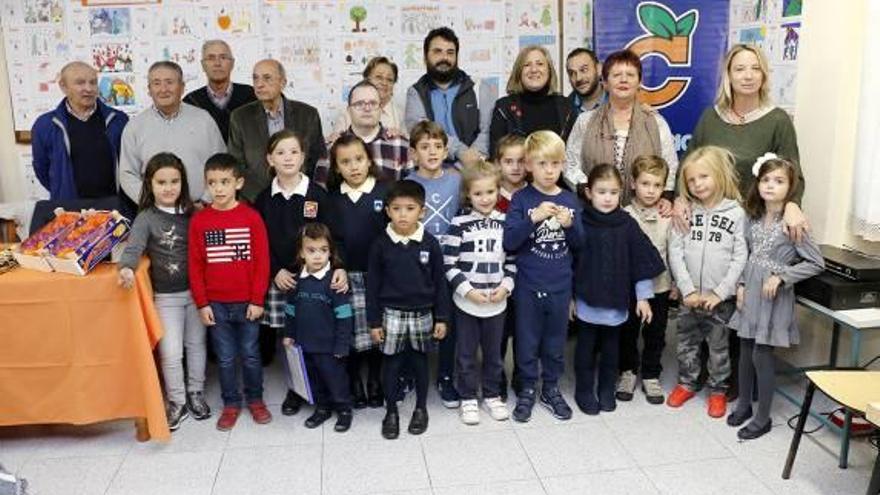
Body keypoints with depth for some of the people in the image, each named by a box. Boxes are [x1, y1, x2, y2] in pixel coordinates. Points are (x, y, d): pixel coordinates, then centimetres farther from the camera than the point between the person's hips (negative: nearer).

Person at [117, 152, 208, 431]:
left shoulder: (192, 214, 2)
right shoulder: (146, 218, -6)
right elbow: (134, 247, -20)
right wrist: (127, 268, -42)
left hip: (195, 291, 3)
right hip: (166, 295, -3)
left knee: (196, 345, 15)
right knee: (170, 353, -1)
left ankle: (196, 394, 32)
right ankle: (177, 402, 17)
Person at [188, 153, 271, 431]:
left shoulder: (251, 217, -7)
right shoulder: (199, 220, -2)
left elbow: (262, 262, -6)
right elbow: (195, 266, 1)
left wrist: (257, 300, -8)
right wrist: (202, 304, -2)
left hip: (247, 303, -1)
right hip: (216, 304, 1)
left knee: (251, 355, 12)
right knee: (225, 358, 11)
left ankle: (255, 399, 29)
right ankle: (231, 403, 26)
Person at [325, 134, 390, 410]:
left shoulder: (385, 192, -3)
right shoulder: (333, 198, 4)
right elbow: (328, 238, 7)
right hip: (346, 276, 1)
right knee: (350, 332, 5)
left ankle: (375, 381, 27)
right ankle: (354, 383, 23)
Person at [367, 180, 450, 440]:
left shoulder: (430, 244, -7)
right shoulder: (381, 245, -7)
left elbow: (439, 282, -1)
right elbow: (373, 285, -2)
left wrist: (441, 318, 0)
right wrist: (374, 321, -2)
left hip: (422, 314, 0)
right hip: (392, 314, 0)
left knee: (420, 362, 13)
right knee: (391, 364, 8)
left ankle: (421, 409, 31)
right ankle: (391, 412, 25)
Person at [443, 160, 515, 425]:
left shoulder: (505, 222, 1)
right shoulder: (459, 223, -9)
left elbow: (512, 260, 7)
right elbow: (449, 263, -9)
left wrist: (506, 286, -7)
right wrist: (467, 290, -16)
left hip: (497, 302, 3)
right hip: (466, 302, -2)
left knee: (494, 352, 15)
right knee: (466, 353, 9)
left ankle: (492, 395, 33)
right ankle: (468, 398, 25)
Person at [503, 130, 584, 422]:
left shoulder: (569, 200, 3)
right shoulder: (522, 199, -7)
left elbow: (579, 243, 6)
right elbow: (509, 242, -16)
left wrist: (569, 224, -14)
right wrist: (534, 217, -27)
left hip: (560, 286, 3)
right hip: (528, 285, -3)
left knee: (555, 341, 15)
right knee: (527, 341, 10)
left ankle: (551, 389, 32)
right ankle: (527, 390, 27)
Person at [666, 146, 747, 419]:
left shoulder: (736, 213, -4)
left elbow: (740, 258, -6)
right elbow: (675, 251, -4)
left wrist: (719, 293, -12)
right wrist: (688, 289, -11)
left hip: (720, 299, -2)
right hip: (689, 296, 2)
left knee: (718, 346, 11)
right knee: (686, 343, 14)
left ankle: (718, 391, 27)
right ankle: (686, 383, 33)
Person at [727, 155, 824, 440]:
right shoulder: (753, 218, 3)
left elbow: (816, 263, -12)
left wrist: (781, 277, -17)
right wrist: (741, 285, 2)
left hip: (774, 296, -5)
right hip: (750, 293, 5)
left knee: (762, 355, 0)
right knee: (745, 351, 14)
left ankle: (763, 418, 15)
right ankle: (743, 405, 32)